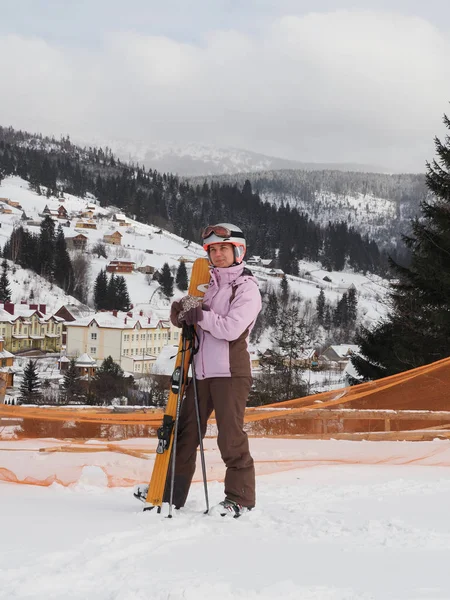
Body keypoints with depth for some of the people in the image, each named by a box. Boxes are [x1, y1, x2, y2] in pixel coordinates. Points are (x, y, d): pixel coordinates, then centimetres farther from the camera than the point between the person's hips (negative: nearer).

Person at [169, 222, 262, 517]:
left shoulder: (247, 288, -3)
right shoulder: (208, 285, 17)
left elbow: (232, 328, -17)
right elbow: (181, 317, 15)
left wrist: (201, 315, -11)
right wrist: (181, 309, -7)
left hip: (231, 371, -7)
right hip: (201, 371, 7)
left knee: (230, 436, -7)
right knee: (185, 431, 9)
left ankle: (240, 498, 0)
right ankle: (171, 491, 16)